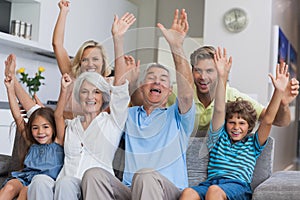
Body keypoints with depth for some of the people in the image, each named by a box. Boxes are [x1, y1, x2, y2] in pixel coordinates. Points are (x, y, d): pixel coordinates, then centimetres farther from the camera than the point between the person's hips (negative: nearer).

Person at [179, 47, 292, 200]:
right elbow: (219, 111, 11)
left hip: (238, 186, -2)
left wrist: (279, 92, -4)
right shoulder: (218, 138, 24)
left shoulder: (253, 144, 21)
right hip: (211, 182, 2)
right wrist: (222, 78, -1)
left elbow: (268, 120, 8)